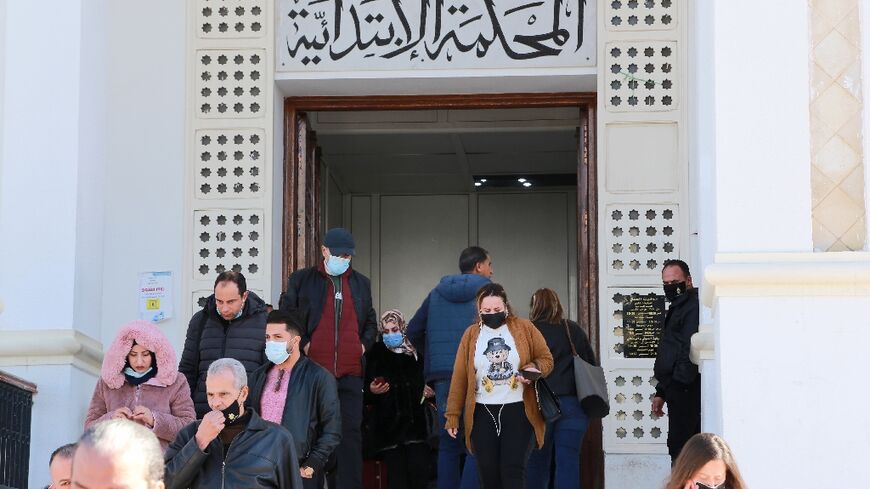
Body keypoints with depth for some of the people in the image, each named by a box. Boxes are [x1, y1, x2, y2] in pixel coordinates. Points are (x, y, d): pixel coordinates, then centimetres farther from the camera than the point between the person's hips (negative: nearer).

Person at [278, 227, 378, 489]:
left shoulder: (361, 283, 16)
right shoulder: (301, 279, 6)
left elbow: (371, 321, 25)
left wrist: (364, 343, 9)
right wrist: (302, 343, -3)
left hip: (350, 372, 2)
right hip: (313, 369, -2)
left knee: (350, 433, -3)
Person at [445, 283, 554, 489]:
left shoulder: (525, 328, 3)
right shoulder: (471, 334, 7)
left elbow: (546, 359, 7)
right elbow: (459, 377, 8)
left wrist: (532, 369, -16)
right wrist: (452, 415, 5)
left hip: (517, 410, -2)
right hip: (483, 413, 2)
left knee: (513, 472, -10)